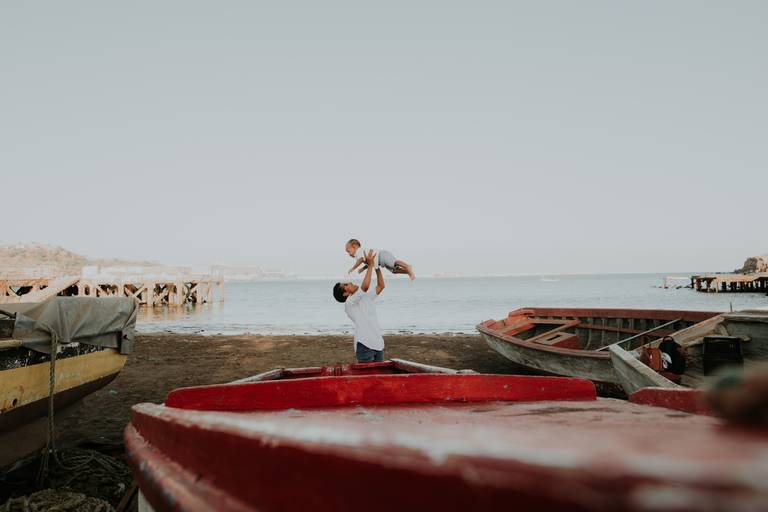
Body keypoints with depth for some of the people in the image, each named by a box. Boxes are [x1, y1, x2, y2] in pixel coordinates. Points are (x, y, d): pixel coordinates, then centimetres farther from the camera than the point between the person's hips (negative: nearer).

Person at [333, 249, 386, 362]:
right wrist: (370, 265, -13)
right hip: (364, 345, -8)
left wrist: (377, 267, 9)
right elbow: (365, 287, -21)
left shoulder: (367, 297, 18)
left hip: (378, 343, 8)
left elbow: (380, 286, 18)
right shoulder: (348, 303, -8)